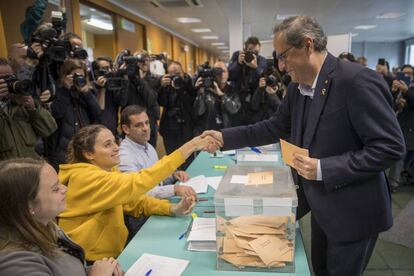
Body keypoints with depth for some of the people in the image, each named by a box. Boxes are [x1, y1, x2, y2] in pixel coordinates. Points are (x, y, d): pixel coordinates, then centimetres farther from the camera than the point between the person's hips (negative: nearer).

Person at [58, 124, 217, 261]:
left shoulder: (108, 171, 2)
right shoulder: (86, 178, -25)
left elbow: (136, 201, 0)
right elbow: (137, 184, -34)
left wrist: (172, 209, -18)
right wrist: (187, 149, -36)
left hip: (112, 253, 7)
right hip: (92, 263, -7)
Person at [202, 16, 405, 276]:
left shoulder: (358, 80, -24)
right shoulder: (298, 86, 0)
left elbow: (390, 146, -24)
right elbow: (276, 127, 8)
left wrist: (322, 169, -28)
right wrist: (225, 137, 1)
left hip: (352, 212, -7)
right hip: (320, 206, 7)